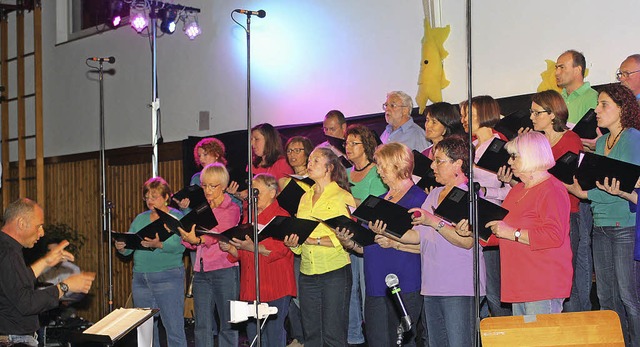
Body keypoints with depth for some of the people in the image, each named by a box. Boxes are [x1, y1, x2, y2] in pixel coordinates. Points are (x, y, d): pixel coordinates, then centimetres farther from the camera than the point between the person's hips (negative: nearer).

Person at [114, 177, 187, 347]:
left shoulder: (176, 217, 0)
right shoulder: (140, 219, 18)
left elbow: (180, 245, -16)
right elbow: (128, 248, 12)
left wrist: (158, 244, -33)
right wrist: (121, 247, -11)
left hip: (167, 277, -6)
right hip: (140, 279, 6)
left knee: (174, 329, -7)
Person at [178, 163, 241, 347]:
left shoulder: (231, 209, 0)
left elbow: (221, 234, -18)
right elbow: (192, 243, 13)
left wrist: (198, 239, -35)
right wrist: (187, 237, -10)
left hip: (224, 270, -5)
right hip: (201, 271, 5)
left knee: (227, 324, -1)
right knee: (202, 326, 3)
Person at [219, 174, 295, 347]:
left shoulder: (281, 216, -5)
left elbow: (281, 249, -17)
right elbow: (241, 254, 23)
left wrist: (252, 247, -26)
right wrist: (230, 248, 2)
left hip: (275, 287, -7)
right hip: (251, 287, 8)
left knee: (274, 332, -6)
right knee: (253, 333, 9)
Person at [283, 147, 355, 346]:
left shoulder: (343, 197, -3)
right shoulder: (305, 198, 16)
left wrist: (315, 240, -20)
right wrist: (293, 242, -3)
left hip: (335, 272, -6)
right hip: (308, 273, 6)